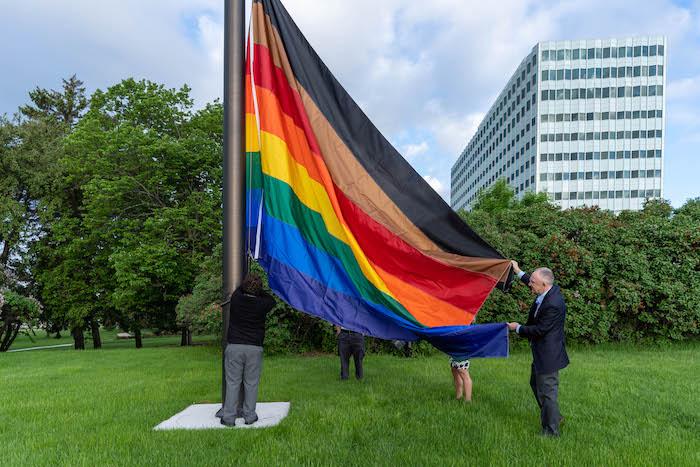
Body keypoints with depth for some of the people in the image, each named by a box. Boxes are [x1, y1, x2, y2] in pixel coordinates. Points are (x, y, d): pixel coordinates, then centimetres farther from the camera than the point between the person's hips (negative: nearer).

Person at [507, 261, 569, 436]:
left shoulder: (553, 304, -30)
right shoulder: (549, 290, -2)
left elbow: (539, 330, -25)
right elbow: (534, 284, 23)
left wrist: (518, 328, -11)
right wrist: (518, 272, 26)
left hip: (548, 354, -11)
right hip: (541, 352, 11)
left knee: (547, 392, 2)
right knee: (536, 384, 26)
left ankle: (551, 431, 17)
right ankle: (554, 417, 43)